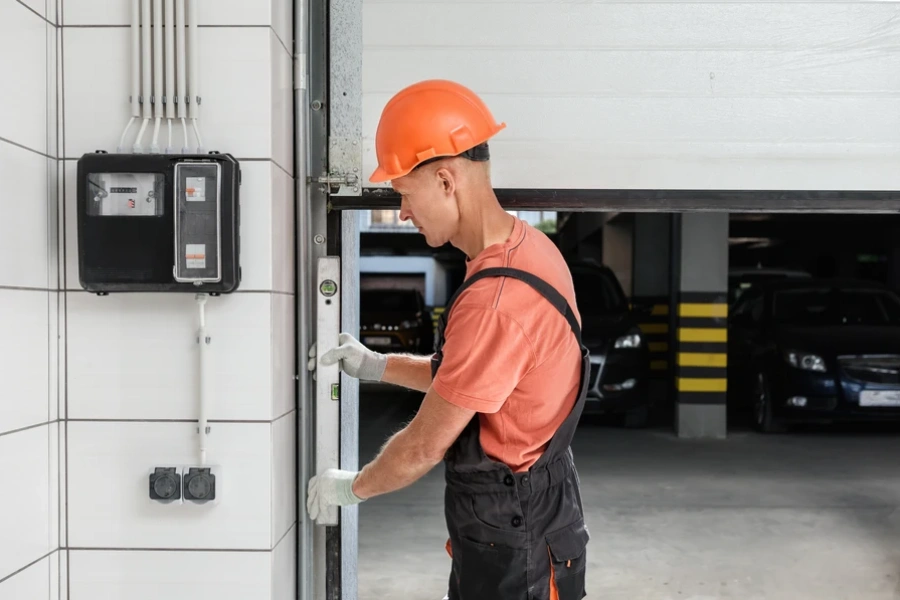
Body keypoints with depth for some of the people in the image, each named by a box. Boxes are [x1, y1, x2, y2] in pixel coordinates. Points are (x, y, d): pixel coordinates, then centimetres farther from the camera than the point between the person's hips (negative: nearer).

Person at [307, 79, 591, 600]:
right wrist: (376, 366, 14)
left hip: (512, 541, -9)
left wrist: (352, 487, -1)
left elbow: (426, 445, -19)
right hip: (525, 514, 9)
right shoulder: (527, 248, 2)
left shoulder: (495, 299, -29)